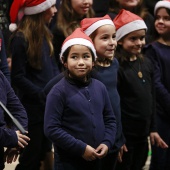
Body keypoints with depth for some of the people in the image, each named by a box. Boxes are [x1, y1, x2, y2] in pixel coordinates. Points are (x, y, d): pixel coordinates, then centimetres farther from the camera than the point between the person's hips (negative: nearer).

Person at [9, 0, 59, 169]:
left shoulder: (44, 34, 8)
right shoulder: (20, 39, -16)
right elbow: (18, 78, -16)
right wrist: (44, 95, -17)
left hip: (49, 105, 7)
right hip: (32, 107, -7)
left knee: (45, 154, 15)